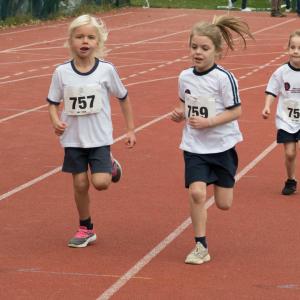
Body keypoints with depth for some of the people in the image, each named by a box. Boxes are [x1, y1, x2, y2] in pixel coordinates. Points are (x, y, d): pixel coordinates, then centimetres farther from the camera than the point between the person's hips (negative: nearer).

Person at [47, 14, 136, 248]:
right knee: (80, 184, 5)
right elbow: (53, 103, 4)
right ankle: (86, 229, 24)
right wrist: (56, 121, -17)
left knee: (100, 182, -14)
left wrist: (131, 130, 6)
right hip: (73, 138, 1)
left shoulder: (106, 70, -8)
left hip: (99, 138, -1)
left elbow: (123, 98, 5)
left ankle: (111, 165, 22)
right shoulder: (62, 72, -6)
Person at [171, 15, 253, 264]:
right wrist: (180, 113, -3)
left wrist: (207, 122, -23)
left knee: (223, 204, 5)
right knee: (196, 192, -16)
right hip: (194, 147, 2)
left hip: (222, 145, -2)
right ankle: (201, 247, -5)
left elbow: (236, 111, -13)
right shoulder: (185, 77, 0)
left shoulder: (223, 78, -14)